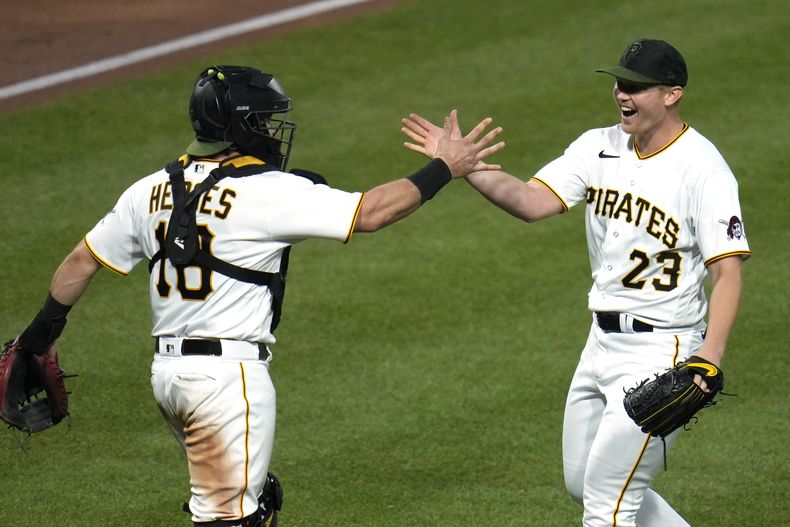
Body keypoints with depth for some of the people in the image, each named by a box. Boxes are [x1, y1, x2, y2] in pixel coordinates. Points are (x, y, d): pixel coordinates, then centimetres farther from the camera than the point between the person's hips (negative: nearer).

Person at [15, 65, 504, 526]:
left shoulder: (152, 190, 8)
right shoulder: (266, 191, -12)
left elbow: (84, 259, 14)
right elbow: (370, 212, -12)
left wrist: (43, 331, 27)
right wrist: (444, 169, -3)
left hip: (168, 370, 8)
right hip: (229, 372, -8)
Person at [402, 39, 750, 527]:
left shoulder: (703, 169, -17)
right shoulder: (599, 148, 3)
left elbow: (728, 271, -20)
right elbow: (533, 202, -9)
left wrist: (710, 356, -33)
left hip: (661, 350, -8)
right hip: (603, 341, 8)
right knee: (582, 483, 19)